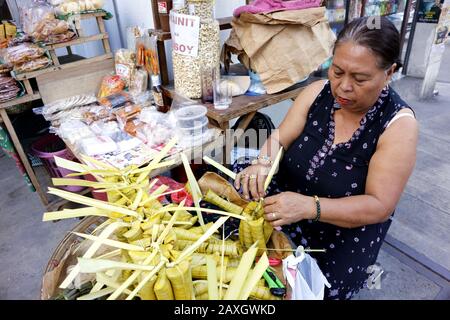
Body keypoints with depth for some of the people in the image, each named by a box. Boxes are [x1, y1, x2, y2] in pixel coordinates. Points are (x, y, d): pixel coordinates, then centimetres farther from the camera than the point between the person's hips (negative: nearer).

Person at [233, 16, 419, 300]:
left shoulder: (399, 124, -18)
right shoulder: (318, 92, -8)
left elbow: (380, 206, -21)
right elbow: (279, 140, -7)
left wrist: (309, 207, -37)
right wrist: (264, 164, -32)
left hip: (349, 225, -3)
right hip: (287, 192, 4)